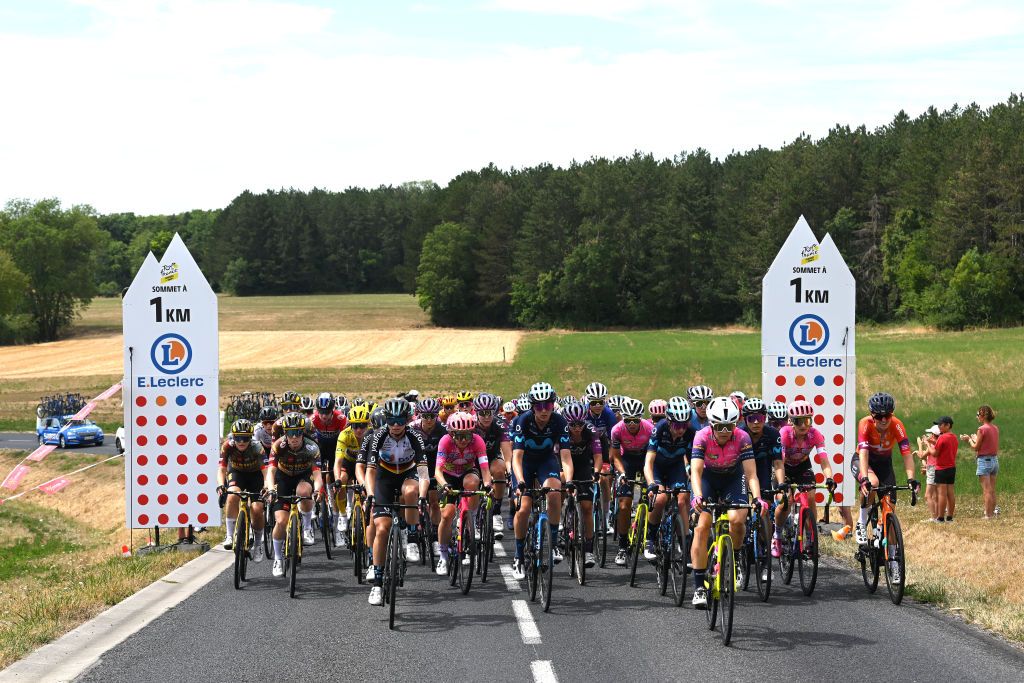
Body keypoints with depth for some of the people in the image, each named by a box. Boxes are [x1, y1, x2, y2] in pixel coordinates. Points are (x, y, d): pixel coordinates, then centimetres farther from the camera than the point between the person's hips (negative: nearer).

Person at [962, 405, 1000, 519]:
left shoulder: (982, 429, -14)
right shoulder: (995, 429, 7)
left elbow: (975, 448, -11)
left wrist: (969, 439, 8)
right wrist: (975, 439, 24)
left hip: (984, 460, -7)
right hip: (995, 460, 7)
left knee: (986, 490, -5)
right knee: (992, 490, 12)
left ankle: (988, 515, -4)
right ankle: (993, 512, 15)